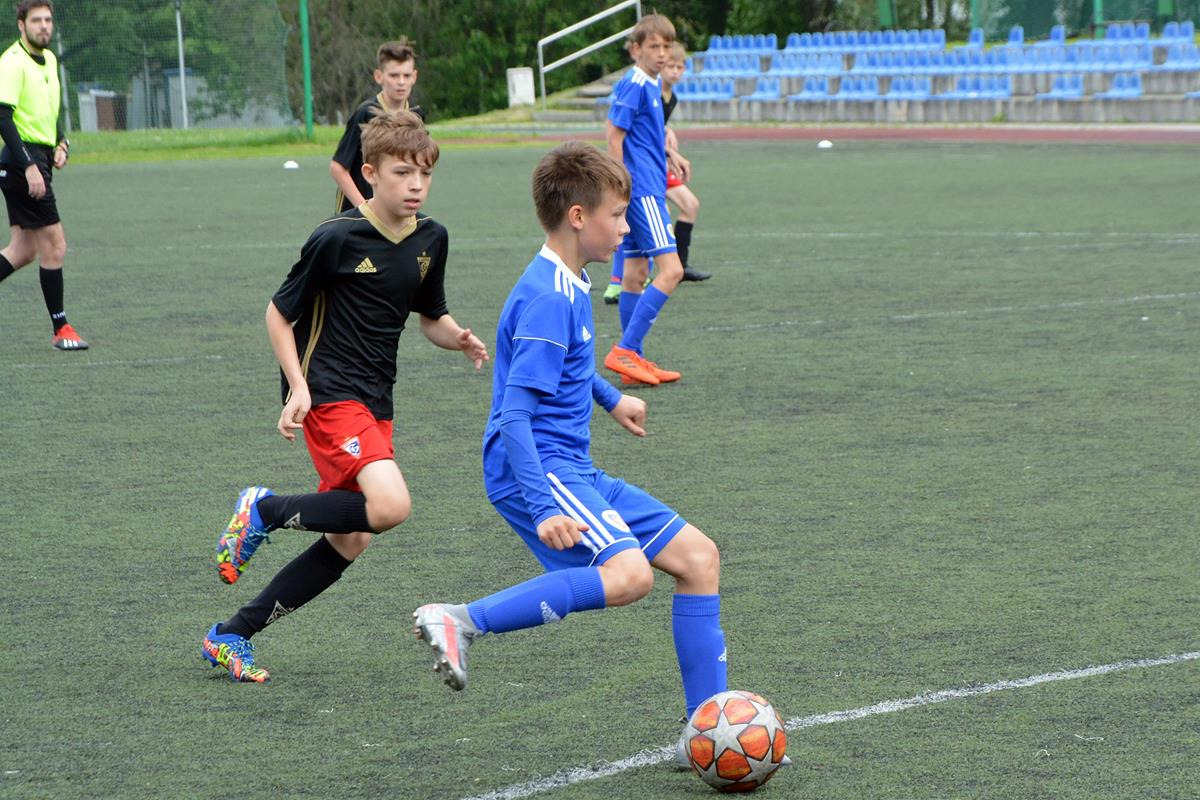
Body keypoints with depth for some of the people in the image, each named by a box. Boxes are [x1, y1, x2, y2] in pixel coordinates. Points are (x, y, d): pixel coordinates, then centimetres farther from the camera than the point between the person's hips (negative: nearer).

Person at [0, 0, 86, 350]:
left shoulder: (49, 59, 14)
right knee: (54, 246, -7)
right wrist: (29, 166, -24)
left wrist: (61, 144, 7)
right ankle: (60, 329, 0)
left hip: (39, 159, 9)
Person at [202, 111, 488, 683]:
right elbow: (279, 312, -5)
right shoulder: (337, 239, -13)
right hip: (328, 394, -8)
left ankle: (231, 636, 15)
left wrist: (459, 339, -4)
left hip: (375, 401, 8)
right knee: (389, 506, -27)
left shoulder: (431, 240, 6)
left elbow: (431, 318, 19)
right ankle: (265, 510, -4)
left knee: (348, 542, 5)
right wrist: (299, 388, -14)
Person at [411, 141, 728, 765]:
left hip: (572, 472, 10)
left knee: (698, 557, 8)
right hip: (537, 470, -10)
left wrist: (609, 397, 50)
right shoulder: (548, 299, -18)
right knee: (628, 572, -31)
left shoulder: (570, 287, 13)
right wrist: (543, 508, -33)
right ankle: (460, 622, -27)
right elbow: (514, 416, -25)